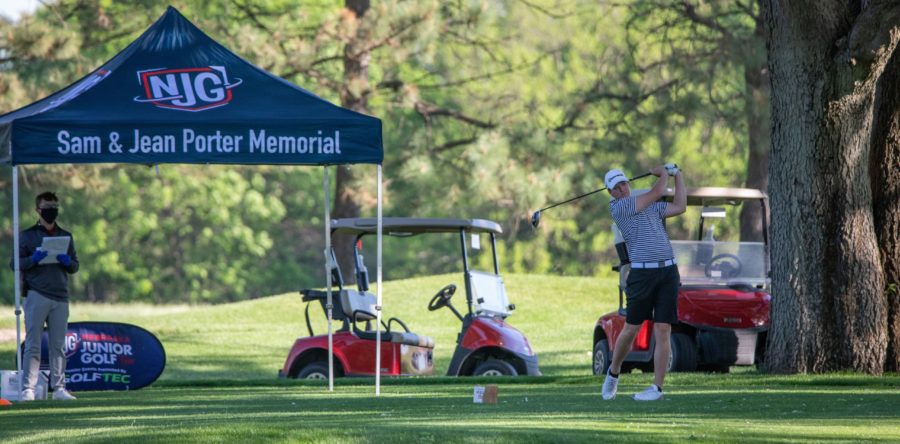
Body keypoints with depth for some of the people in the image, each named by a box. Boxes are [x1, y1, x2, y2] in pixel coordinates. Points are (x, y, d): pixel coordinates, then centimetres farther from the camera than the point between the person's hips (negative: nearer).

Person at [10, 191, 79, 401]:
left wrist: (67, 261, -6)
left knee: (58, 345, 5)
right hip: (36, 295, -4)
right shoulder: (27, 235, 6)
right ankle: (28, 389, -10)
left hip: (60, 297, 4)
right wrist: (33, 259, -16)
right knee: (33, 345, -7)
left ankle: (59, 387, 8)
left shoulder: (66, 236, 17)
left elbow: (75, 266, 17)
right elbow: (15, 263, 1)